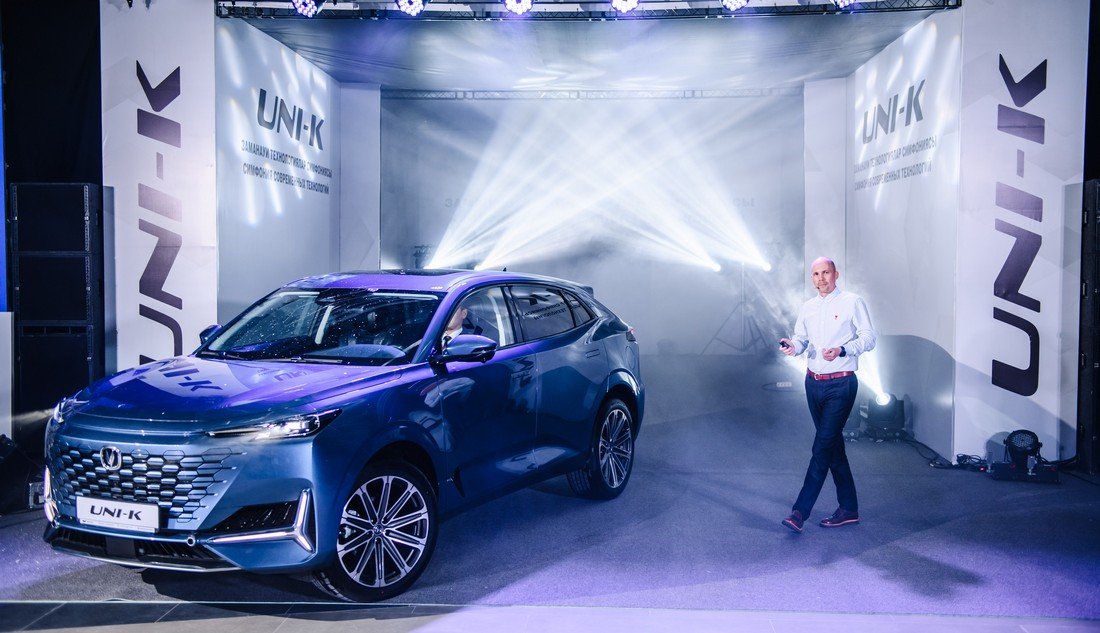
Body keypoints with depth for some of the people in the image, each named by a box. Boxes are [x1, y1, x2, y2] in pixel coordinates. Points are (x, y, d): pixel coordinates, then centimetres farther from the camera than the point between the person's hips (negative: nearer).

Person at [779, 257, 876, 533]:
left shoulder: (852, 302, -3)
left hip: (840, 385, -6)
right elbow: (801, 339, 11)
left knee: (823, 445, -11)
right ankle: (849, 509, 21)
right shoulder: (807, 308, 13)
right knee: (834, 445, 12)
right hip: (813, 383, 6)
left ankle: (801, 511, -12)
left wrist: (842, 350, -23)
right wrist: (793, 346, -12)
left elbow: (869, 337, -6)